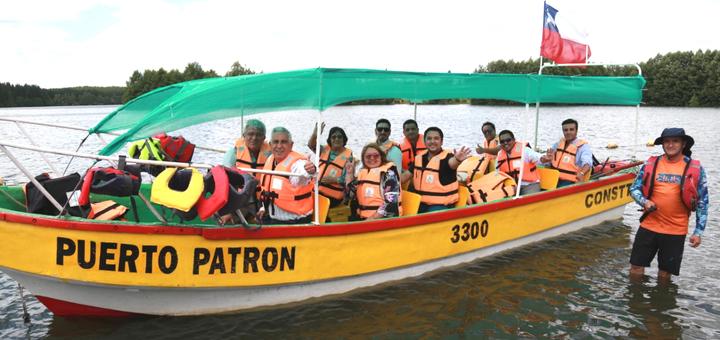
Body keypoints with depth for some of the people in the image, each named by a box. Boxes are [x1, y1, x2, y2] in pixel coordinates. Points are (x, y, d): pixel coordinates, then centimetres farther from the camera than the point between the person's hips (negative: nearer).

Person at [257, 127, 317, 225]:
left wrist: (310, 172, -70)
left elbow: (301, 176, -48)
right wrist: (263, 207, 17)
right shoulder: (270, 159, 1)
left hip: (295, 222, -7)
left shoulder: (297, 162, -23)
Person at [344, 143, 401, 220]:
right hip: (364, 219, 6)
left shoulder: (388, 173, -5)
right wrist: (350, 173, 3)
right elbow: (350, 195, 10)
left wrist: (372, 219, -17)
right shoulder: (363, 172, 14)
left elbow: (390, 203, -14)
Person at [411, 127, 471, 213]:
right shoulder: (419, 158, 6)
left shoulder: (446, 157, -12)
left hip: (440, 204, -6)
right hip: (420, 203, 6)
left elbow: (452, 163, -37)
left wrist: (457, 159, -60)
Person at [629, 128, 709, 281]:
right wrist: (644, 202, -12)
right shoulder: (650, 164, 1)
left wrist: (698, 232, -2)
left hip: (675, 231, -1)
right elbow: (634, 188, 9)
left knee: (665, 273, 11)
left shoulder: (695, 169, -2)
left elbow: (702, 203, 1)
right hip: (648, 226, 1)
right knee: (636, 268, 7)